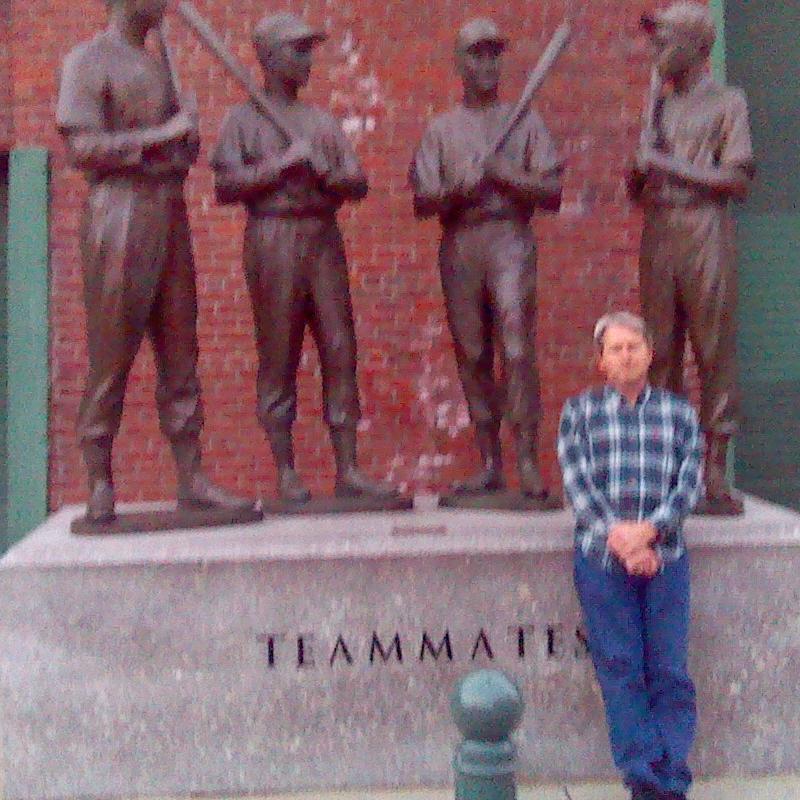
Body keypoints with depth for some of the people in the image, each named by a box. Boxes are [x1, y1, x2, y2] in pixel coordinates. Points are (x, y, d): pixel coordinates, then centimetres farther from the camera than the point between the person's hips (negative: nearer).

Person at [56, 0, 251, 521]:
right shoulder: (89, 61, 1)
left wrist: (189, 134, 4)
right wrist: (160, 135, -12)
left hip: (171, 213, 7)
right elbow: (83, 147, -11)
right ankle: (100, 483, 1)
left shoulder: (159, 67, 21)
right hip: (121, 210, -7)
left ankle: (191, 477, 6)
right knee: (111, 356, -5)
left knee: (181, 353, 3)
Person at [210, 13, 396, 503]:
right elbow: (226, 186, -6)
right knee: (278, 357, -3)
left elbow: (358, 184, 13)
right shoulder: (244, 119, 7)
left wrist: (326, 174, -7)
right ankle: (286, 472, 3)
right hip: (273, 238, -4)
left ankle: (348, 469, 1)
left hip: (325, 237, 4)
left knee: (340, 351, -1)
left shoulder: (323, 121, 21)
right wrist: (283, 163, -11)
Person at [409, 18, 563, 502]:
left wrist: (500, 173, -8)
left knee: (517, 348, -14)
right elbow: (422, 203, 8)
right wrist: (456, 191, -12)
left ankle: (528, 463, -13)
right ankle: (490, 464, 8)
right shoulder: (441, 129, 17)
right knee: (472, 356, 2)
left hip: (510, 239, -2)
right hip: (458, 243, 2)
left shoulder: (526, 122, 13)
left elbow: (552, 193, 3)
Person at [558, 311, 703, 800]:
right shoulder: (580, 410, 8)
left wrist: (648, 531, -14)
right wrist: (617, 537, -14)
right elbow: (578, 483, -2)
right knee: (620, 668, -1)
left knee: (670, 671, 0)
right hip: (601, 554, -1)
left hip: (665, 554, 1)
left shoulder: (679, 413, 11)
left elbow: (690, 483, 1)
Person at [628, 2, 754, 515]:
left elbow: (739, 182, -3)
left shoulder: (727, 102, 7)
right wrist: (639, 176, -1)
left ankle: (716, 472, -5)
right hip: (658, 232, 5)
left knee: (714, 349, -7)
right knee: (660, 351, 2)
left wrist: (671, 167, -9)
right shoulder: (658, 105, 21)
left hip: (705, 230, -5)